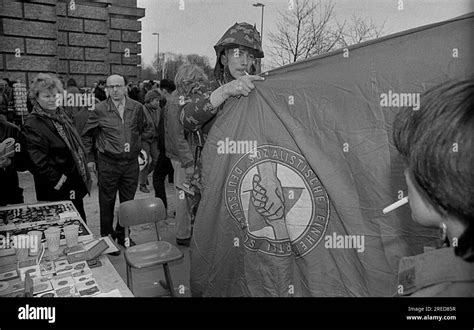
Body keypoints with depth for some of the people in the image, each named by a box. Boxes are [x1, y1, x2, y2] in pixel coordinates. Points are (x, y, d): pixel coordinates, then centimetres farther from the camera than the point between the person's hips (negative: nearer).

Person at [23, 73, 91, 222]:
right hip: (55, 189, -8)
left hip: (75, 184, 8)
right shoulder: (32, 125, -16)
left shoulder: (60, 114, 9)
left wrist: (85, 164, 13)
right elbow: (38, 160, -21)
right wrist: (56, 180, -18)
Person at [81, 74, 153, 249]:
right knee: (107, 202, 6)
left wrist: (136, 140, 2)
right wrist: (89, 158, 7)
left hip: (131, 162, 2)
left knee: (128, 200, 12)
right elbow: (87, 135, 9)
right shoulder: (100, 110, -3)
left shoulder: (136, 107, 1)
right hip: (108, 163, -2)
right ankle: (107, 237, 23)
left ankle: (123, 235, 29)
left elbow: (148, 130, 16)